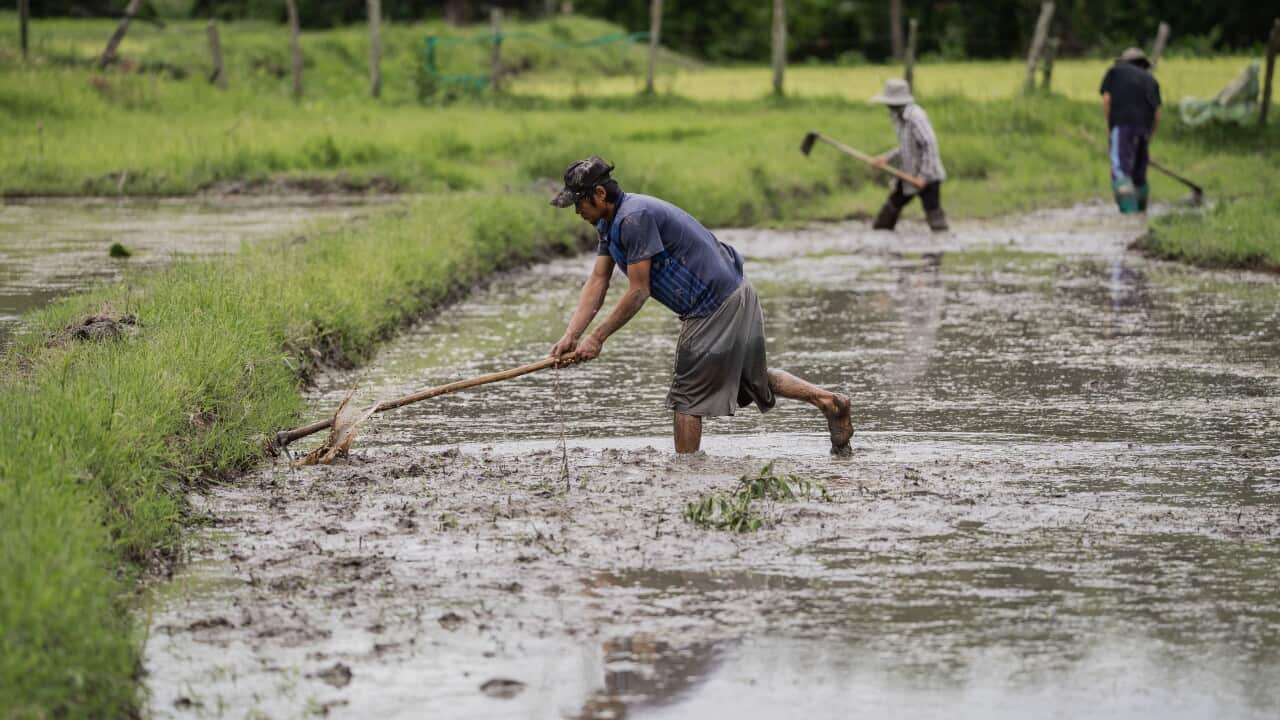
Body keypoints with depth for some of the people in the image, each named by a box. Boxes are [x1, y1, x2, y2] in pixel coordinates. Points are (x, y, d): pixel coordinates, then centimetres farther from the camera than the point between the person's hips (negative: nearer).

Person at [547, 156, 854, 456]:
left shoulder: (635, 218, -23)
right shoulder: (610, 223, 9)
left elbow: (638, 292, -21)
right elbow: (597, 282, 7)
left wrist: (596, 338, -16)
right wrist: (571, 336, -3)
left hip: (715, 306, -10)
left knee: (687, 396, -2)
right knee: (753, 378, 22)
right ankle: (828, 401, 23)